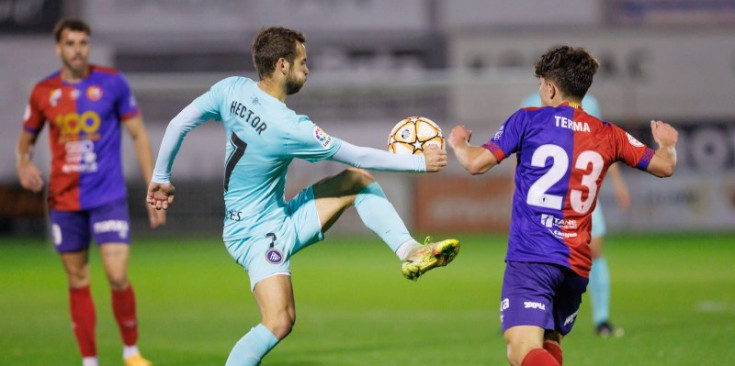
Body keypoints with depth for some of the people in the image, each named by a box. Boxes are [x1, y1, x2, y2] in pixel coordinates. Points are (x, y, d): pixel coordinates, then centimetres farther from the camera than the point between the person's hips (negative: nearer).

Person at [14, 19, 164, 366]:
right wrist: (24, 165, -7)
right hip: (64, 199, 2)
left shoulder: (112, 83, -2)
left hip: (108, 196, -2)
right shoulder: (43, 92, 3)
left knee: (117, 276, -13)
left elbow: (139, 135, 4)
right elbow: (25, 141, 17)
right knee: (77, 282, 6)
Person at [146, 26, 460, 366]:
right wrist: (420, 163, -8)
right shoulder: (288, 128, -26)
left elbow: (178, 124, 2)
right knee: (278, 323, -21)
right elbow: (356, 155, -17)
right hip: (258, 234, -9)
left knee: (358, 181, 6)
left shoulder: (231, 89, -7)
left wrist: (161, 177, 16)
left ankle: (409, 252, 2)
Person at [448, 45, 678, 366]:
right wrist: (667, 144, 39)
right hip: (577, 264, 6)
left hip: (530, 257, -5)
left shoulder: (528, 120, 1)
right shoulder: (608, 135, 11)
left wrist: (458, 142, 21)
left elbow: (476, 163, -2)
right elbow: (664, 166, 15)